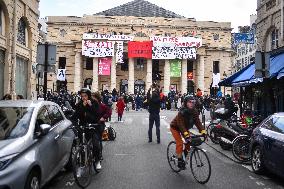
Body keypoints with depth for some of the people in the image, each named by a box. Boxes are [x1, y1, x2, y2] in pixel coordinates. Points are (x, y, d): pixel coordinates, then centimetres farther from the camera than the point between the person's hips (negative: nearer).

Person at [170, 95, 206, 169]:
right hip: (175, 127, -6)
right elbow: (180, 124, -41)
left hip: (185, 127, 6)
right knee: (180, 143, -17)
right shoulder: (182, 111, -34)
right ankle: (179, 160, -6)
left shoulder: (194, 111, -18)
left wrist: (203, 131, -37)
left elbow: (197, 121, -23)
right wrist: (186, 134, -54)